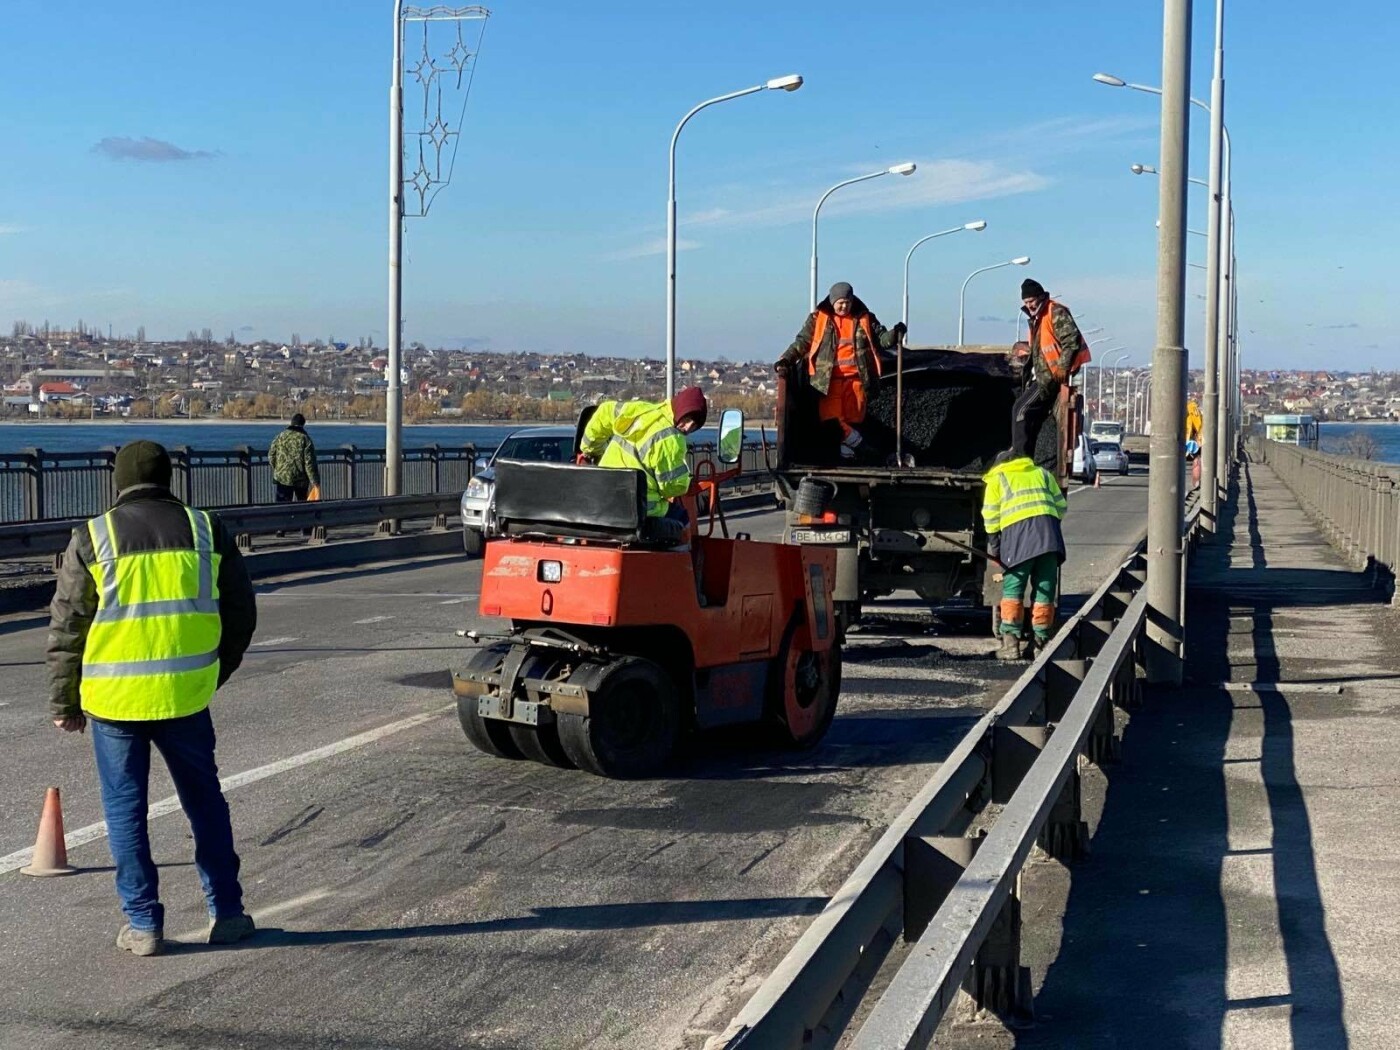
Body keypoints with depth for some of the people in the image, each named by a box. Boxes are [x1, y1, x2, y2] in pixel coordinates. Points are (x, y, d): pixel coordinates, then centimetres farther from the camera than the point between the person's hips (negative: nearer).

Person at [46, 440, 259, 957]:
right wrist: (215, 673, 21)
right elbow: (240, 614, 8)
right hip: (185, 695, 2)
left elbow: (67, 627, 0)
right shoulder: (206, 530, 3)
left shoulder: (93, 537, -2)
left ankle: (143, 923, 12)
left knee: (125, 808, 9)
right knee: (205, 802, 15)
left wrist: (62, 700, 10)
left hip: (113, 698, -2)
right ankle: (226, 913, 19)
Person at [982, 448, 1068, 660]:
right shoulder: (1042, 473, 28)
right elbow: (1061, 506, 23)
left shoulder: (997, 478, 19)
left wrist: (993, 544, 15)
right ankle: (1040, 641, 7)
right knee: (1044, 590, 7)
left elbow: (990, 515, 10)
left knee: (1012, 590, 2)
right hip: (1048, 529, 3)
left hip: (1017, 531, -3)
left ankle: (1011, 642, -5)